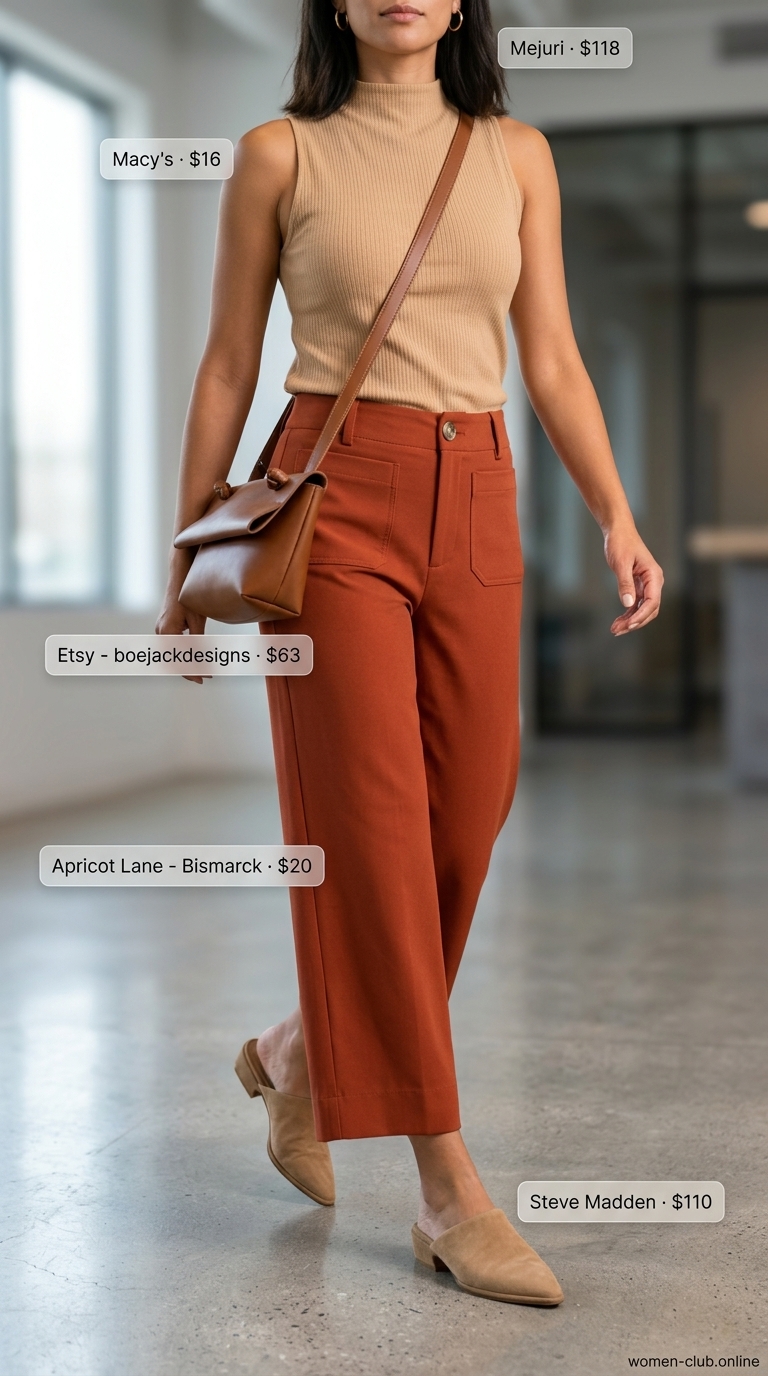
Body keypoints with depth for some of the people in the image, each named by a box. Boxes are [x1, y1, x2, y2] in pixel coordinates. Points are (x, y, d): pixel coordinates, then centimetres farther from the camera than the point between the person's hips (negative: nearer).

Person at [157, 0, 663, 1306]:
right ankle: (451, 1191, 0)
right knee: (373, 826, -6)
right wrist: (189, 558, 5)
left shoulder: (516, 155, 12)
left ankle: (298, 1053, 30)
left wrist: (616, 514, -2)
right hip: (335, 499, -4)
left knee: (464, 820, 4)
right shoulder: (281, 156, 4)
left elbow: (552, 361, 10)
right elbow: (228, 368, 6)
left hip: (476, 508, 4)